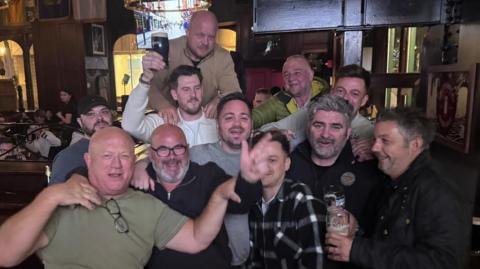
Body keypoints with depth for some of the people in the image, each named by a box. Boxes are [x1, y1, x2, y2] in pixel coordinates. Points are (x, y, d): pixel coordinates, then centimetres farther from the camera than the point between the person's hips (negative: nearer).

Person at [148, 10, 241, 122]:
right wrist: (163, 105, -37)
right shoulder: (169, 50, -12)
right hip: (171, 120, -4)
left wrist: (219, 101, -32)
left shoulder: (223, 57, -8)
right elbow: (151, 85, -15)